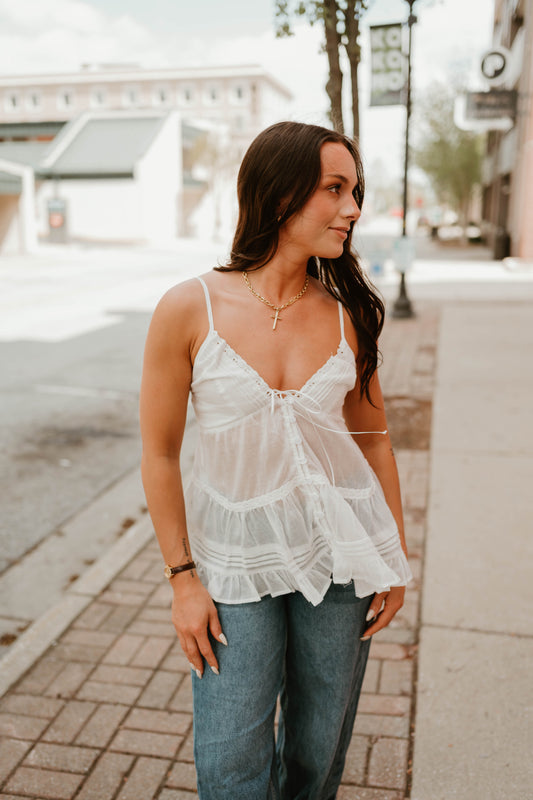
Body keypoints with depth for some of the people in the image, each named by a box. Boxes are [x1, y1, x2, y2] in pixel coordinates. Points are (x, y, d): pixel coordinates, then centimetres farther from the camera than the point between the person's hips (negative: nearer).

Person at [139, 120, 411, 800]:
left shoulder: (347, 314, -5)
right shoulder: (190, 309, -13)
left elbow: (373, 440, 6)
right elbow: (159, 454, -7)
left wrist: (396, 557, 7)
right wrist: (182, 578, -4)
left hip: (340, 553, 3)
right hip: (235, 559, -2)